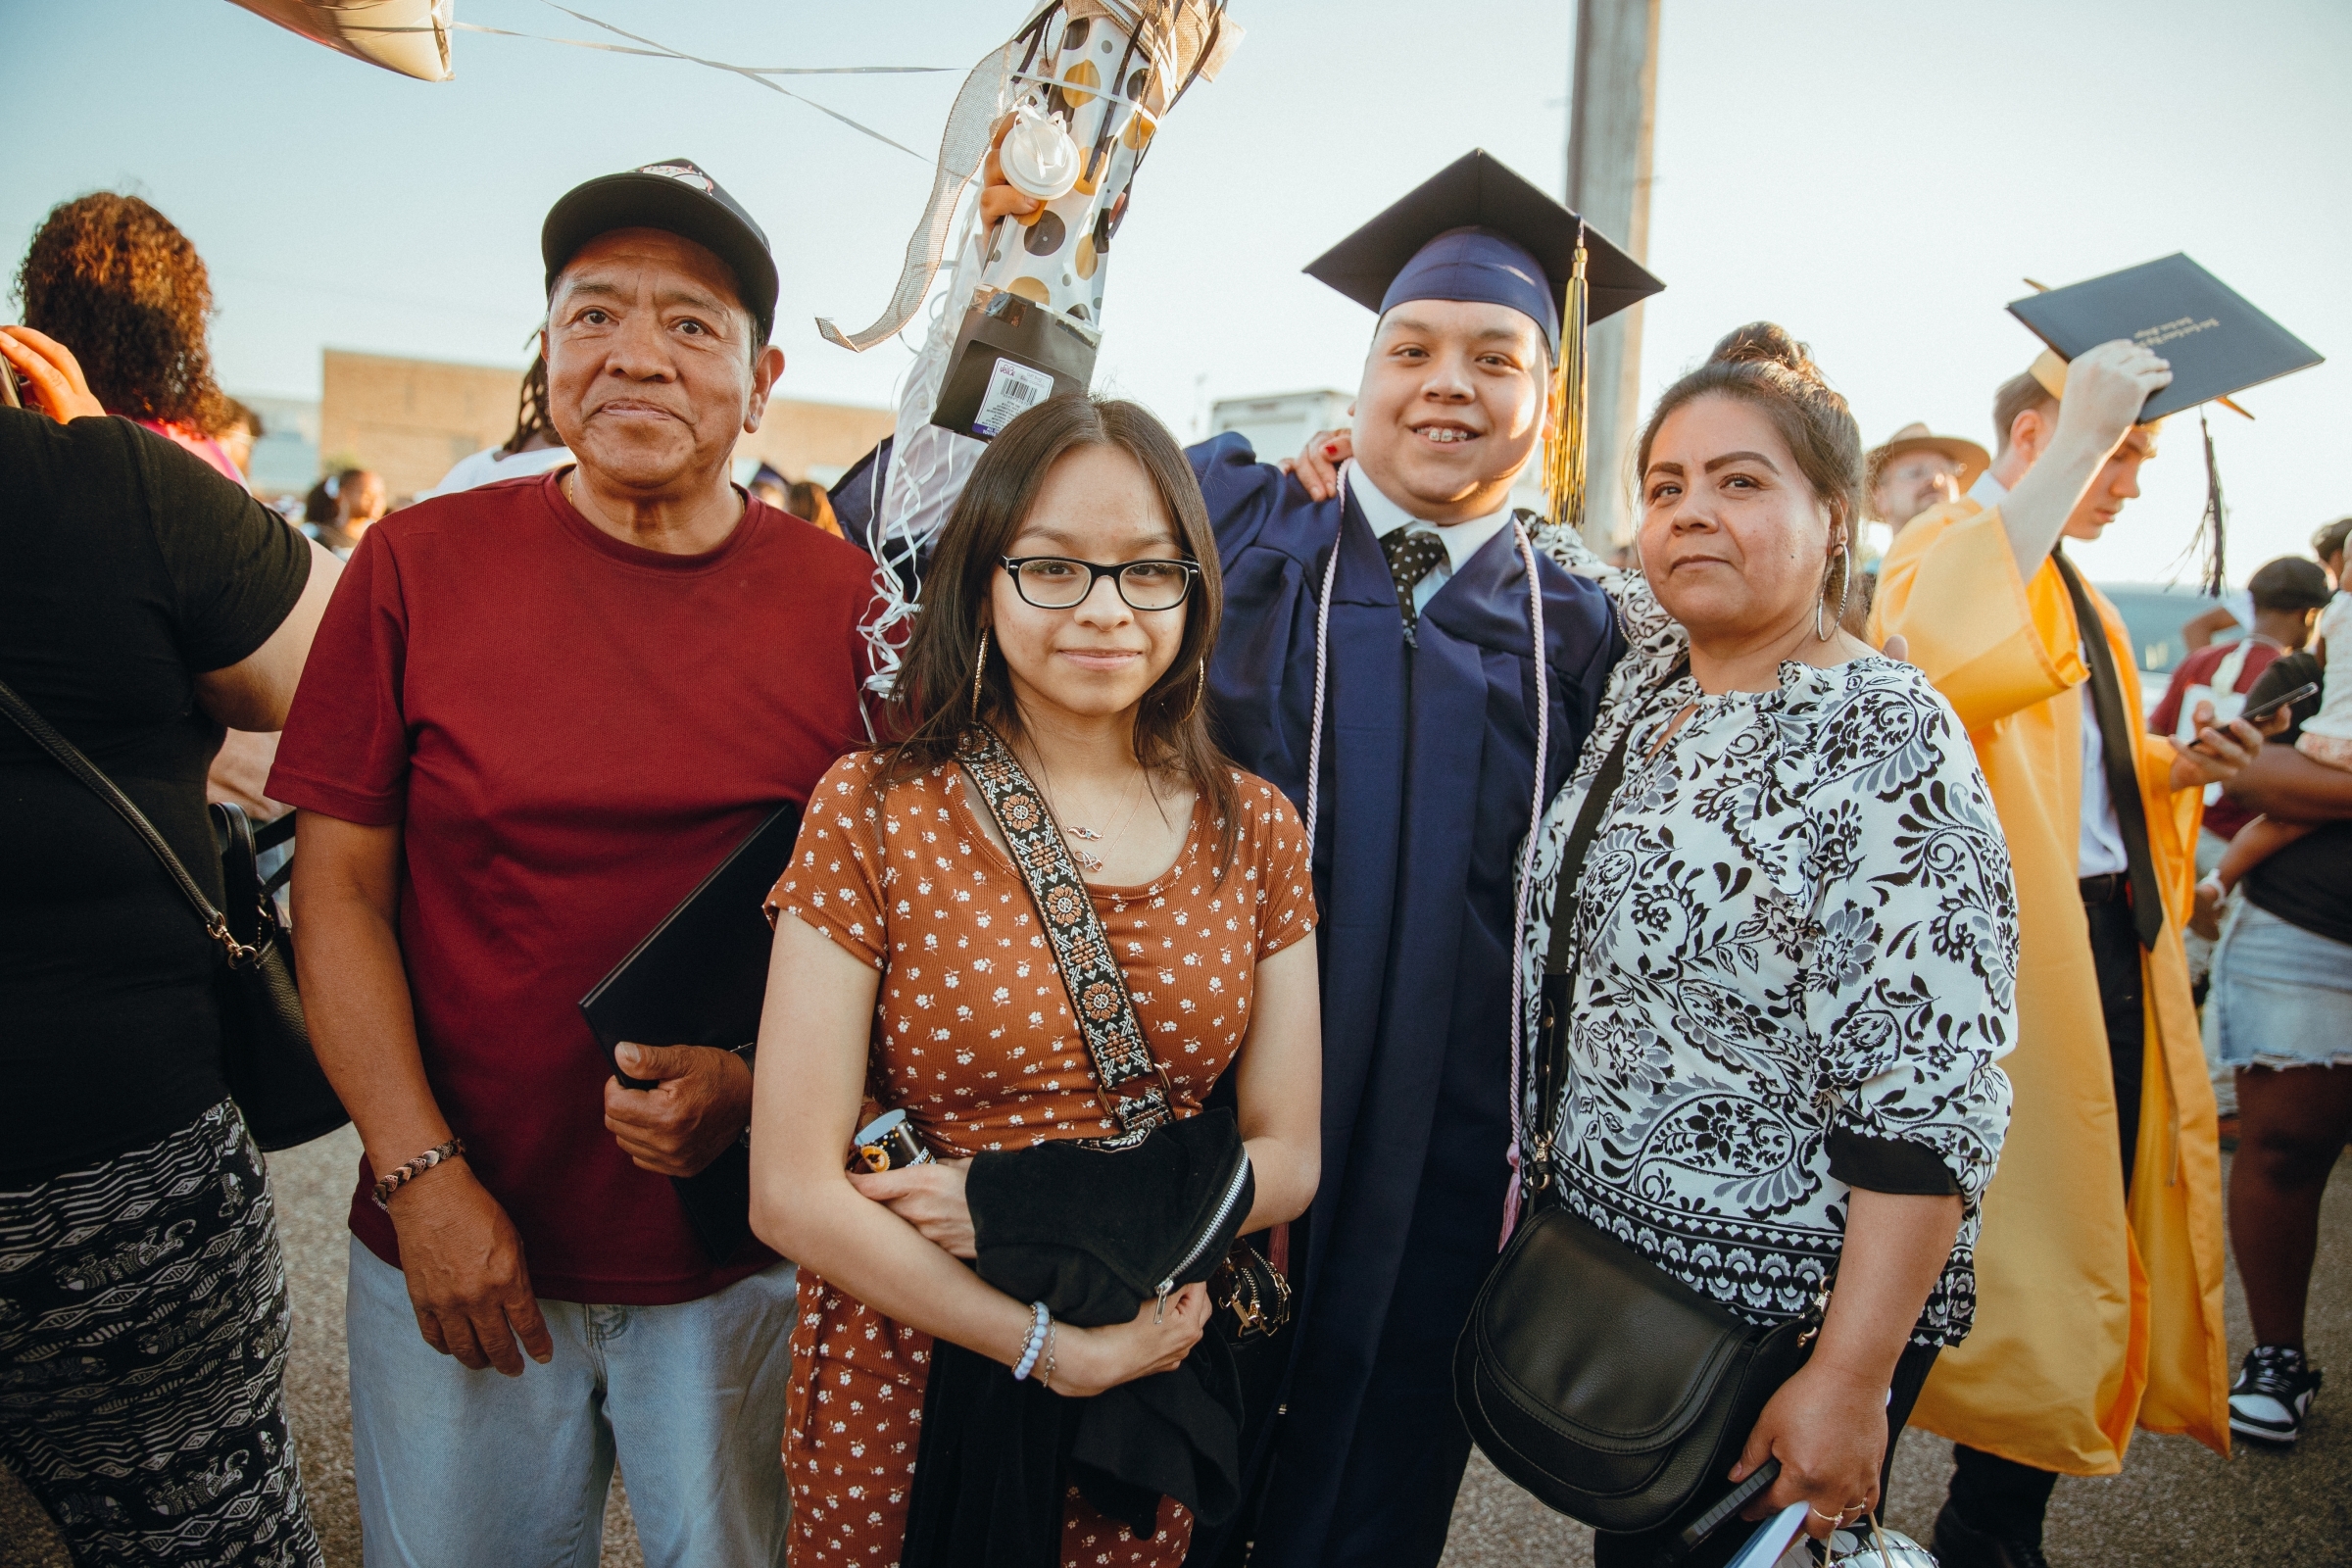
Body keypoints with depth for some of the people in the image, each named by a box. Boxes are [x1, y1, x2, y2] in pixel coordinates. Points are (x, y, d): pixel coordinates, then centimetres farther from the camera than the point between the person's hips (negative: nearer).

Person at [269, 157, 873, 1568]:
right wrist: (422, 1175, -8)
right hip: (458, 1246, 1)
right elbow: (338, 886, -3)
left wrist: (758, 1083, -14)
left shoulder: (848, 598, -5)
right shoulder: (418, 565, -4)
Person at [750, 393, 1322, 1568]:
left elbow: (1285, 1159, -3)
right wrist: (1052, 1348, -18)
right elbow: (792, 1193, -14)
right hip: (905, 1382, -2)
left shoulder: (1255, 831, -4)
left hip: (1161, 1375, 3)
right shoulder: (873, 813, -13)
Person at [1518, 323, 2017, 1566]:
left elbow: (1930, 1103, -22)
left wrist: (1851, 1380, -23)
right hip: (1607, 1259, 7)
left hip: (1790, 1311, -6)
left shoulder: (1889, 738, -19)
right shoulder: (1643, 678, 1)